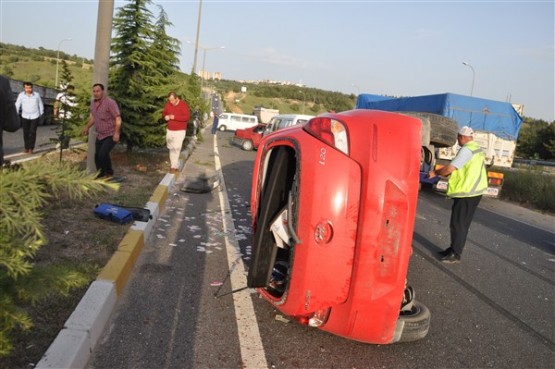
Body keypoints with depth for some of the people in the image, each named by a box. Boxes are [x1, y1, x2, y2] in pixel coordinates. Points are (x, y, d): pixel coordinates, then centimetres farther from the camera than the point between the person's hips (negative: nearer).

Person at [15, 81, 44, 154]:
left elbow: (41, 105, 8)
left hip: (35, 117, -1)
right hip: (25, 117, 1)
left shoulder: (37, 95, -4)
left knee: (32, 132, -4)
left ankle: (31, 148, 4)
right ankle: (26, 148, 20)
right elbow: (17, 105, -7)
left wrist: (41, 115, 13)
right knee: (26, 133, 7)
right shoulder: (21, 95, -5)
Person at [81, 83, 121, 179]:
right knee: (97, 156, 8)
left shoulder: (110, 102, -17)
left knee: (103, 154, -21)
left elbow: (118, 119, -21)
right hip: (100, 135, 7)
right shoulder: (93, 103, 6)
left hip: (111, 135, -7)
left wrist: (116, 133, -27)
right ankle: (101, 175, 25)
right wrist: (87, 127, 12)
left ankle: (109, 172, 2)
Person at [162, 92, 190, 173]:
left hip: (180, 131, -6)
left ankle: (174, 166, -7)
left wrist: (174, 117, -25)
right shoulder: (168, 104, 3)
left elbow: (187, 117, -20)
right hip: (169, 130, 6)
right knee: (171, 148, 10)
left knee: (176, 148, -11)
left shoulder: (183, 104, -13)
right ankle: (175, 164, 22)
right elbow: (164, 113, 16)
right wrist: (165, 117, -9)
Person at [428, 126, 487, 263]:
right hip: (474, 191, 10)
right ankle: (454, 249, 24)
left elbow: (450, 168, -22)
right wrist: (444, 173, 17)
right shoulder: (477, 149, 15)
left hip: (466, 192, -10)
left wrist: (435, 173, -6)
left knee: (457, 224, -2)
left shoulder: (467, 150, -17)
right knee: (462, 224, 15)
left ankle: (455, 254, 4)